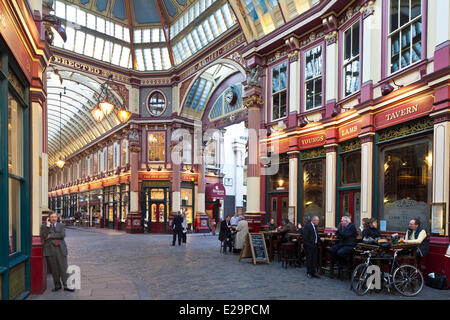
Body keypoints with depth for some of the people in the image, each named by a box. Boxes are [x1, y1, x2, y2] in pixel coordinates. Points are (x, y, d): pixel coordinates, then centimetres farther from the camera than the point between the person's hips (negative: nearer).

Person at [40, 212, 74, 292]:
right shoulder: (44, 226, 8)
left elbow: (62, 235, -4)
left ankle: (65, 286, 1)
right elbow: (43, 237, -7)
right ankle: (57, 285, 14)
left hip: (60, 249, 1)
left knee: (63, 268, -3)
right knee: (54, 269, 1)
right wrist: (47, 226, -10)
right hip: (50, 249, -1)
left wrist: (51, 236, -8)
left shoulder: (61, 225, 12)